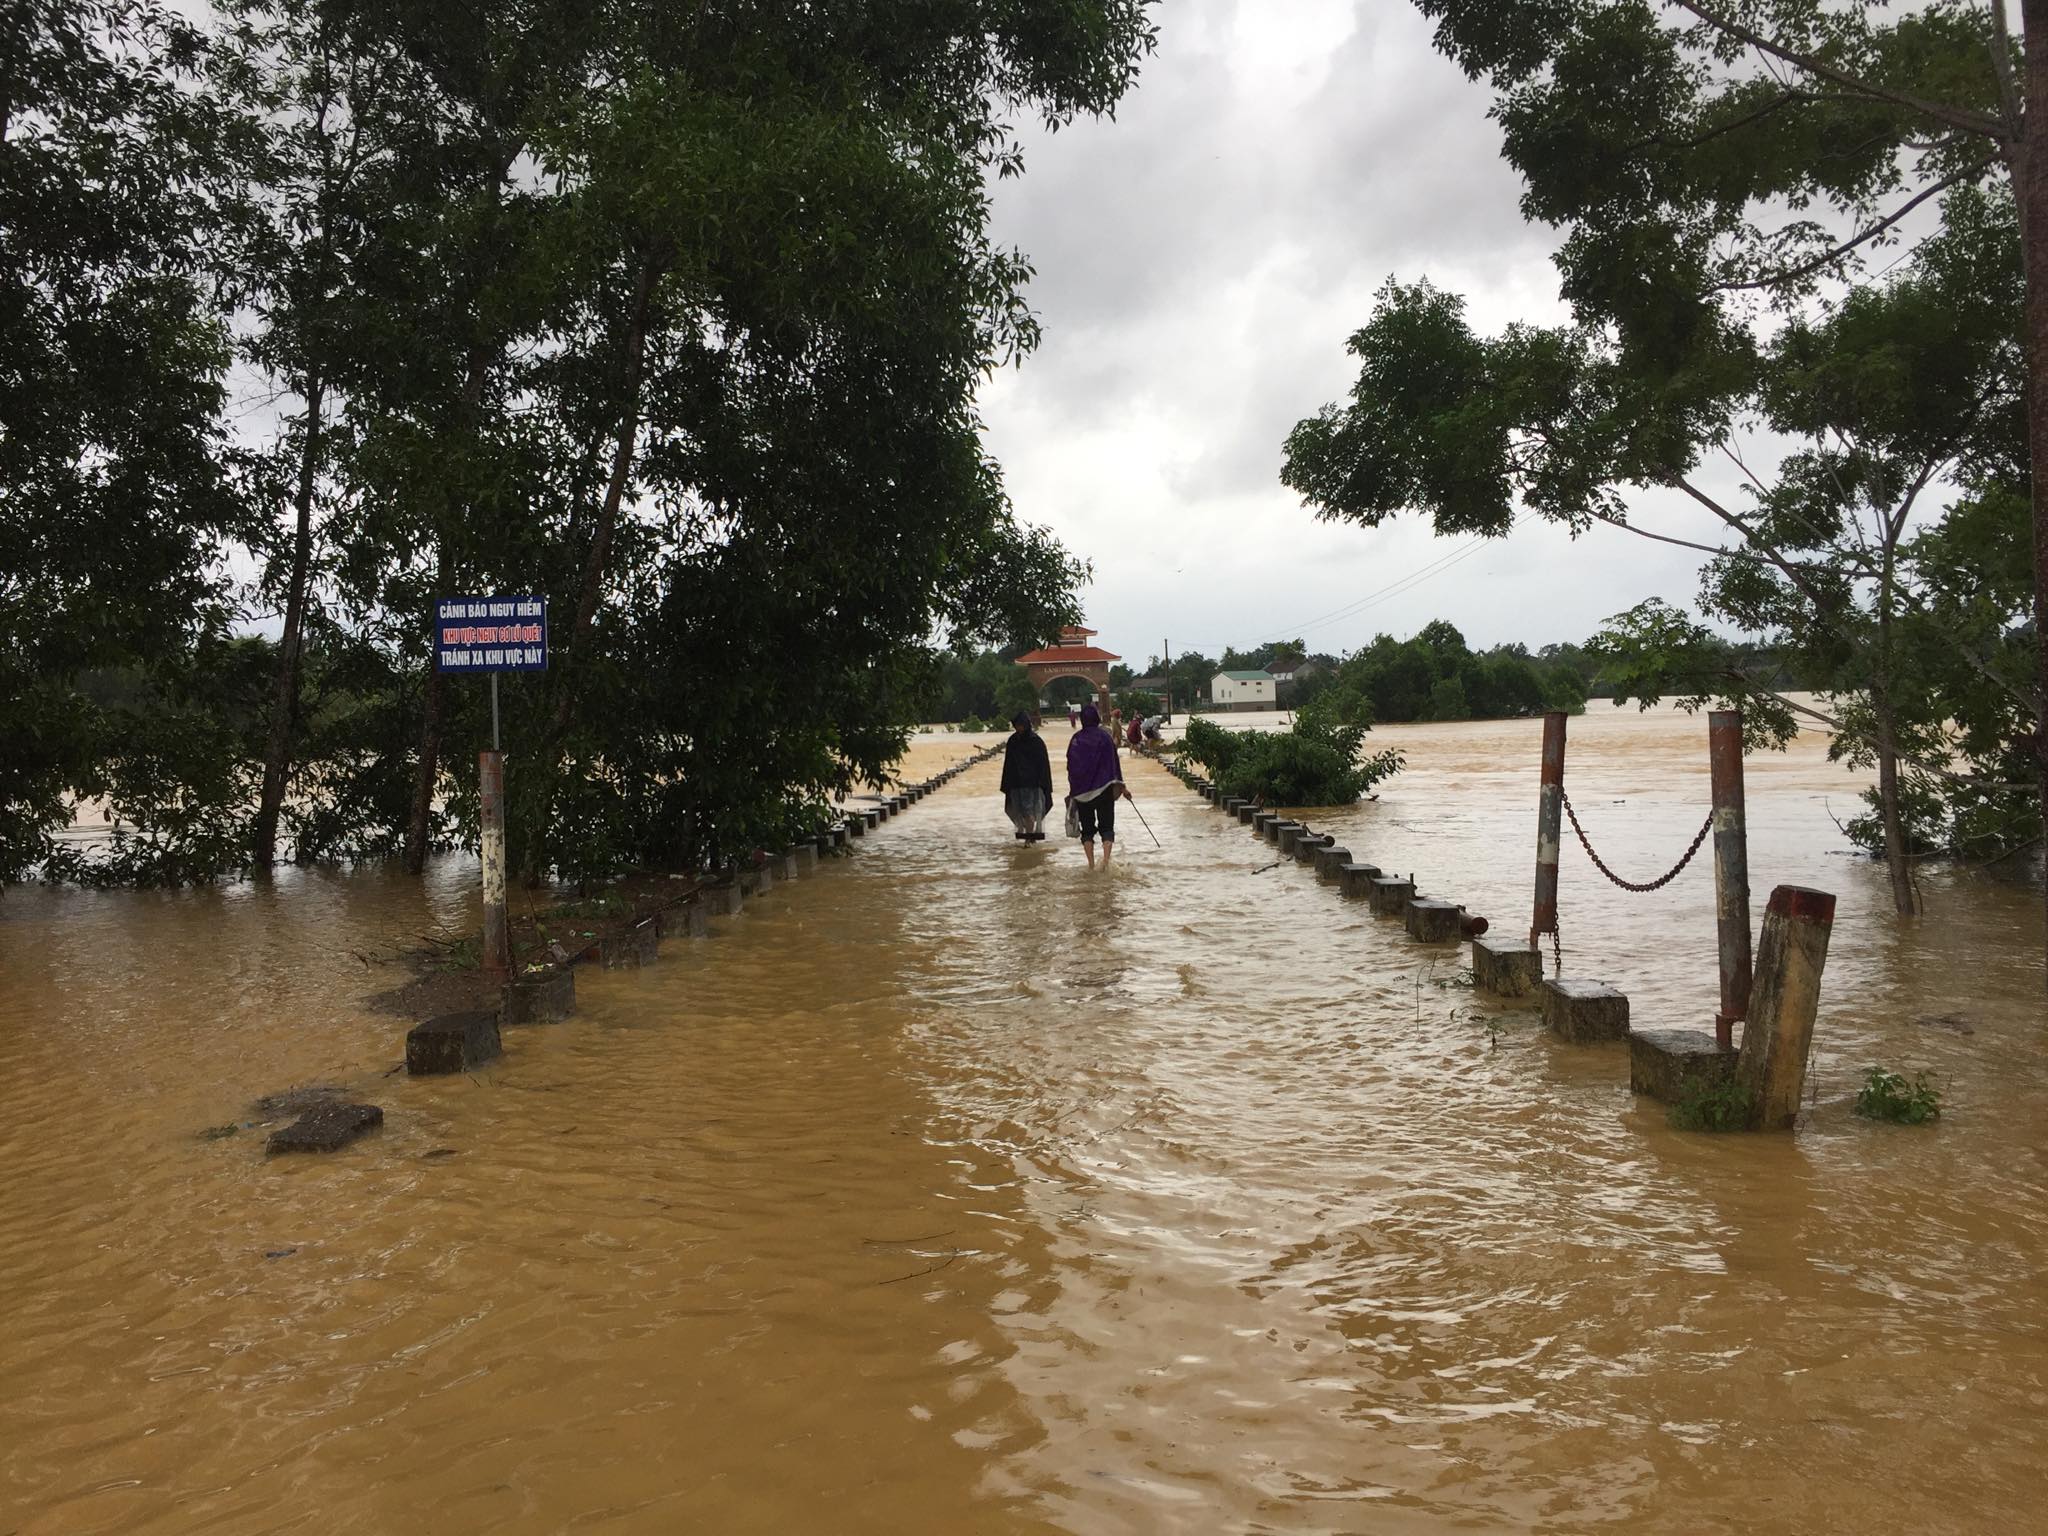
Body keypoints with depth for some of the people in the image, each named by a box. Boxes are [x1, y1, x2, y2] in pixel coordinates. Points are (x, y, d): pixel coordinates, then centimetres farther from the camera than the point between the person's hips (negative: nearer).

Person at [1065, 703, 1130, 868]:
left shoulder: (1076, 739, 1)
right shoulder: (1105, 737, -6)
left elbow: (1070, 766, 6)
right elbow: (1113, 763, -6)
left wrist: (1073, 789, 16)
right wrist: (1120, 786, 1)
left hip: (1081, 790, 2)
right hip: (1103, 789, -2)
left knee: (1087, 828, 10)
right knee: (1107, 826, 3)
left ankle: (1091, 864, 6)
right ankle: (1106, 859, -15)